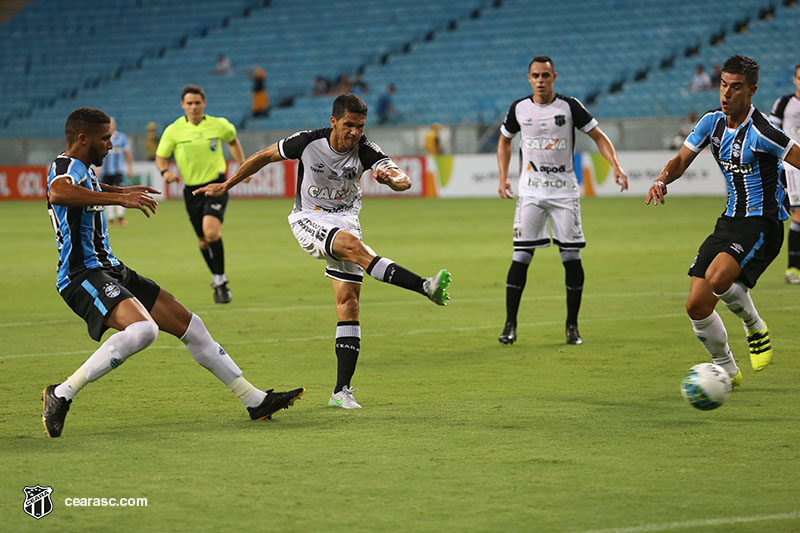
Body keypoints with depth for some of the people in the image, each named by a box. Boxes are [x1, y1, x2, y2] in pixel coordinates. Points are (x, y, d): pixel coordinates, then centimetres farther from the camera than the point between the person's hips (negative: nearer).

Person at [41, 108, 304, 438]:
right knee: (143, 329, -34)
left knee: (189, 325, 10)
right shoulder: (65, 166, -14)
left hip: (112, 271, 10)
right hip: (83, 276, -10)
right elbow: (58, 193, -40)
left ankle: (255, 401, 18)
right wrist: (118, 198, -42)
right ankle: (61, 395, -26)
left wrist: (121, 190, 56)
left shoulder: (84, 169, 17)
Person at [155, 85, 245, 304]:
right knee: (203, 240, 9)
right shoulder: (174, 130, -2)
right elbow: (160, 156, 6)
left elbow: (233, 140, 21)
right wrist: (165, 171, -15)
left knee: (211, 232, -23)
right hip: (192, 189, 2)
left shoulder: (218, 125, -1)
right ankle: (217, 279, 32)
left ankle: (221, 280, -11)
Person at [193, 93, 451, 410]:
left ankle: (341, 391, -4)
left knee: (348, 304, -7)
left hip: (345, 217, 3)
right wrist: (226, 186, 10)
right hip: (309, 219, -3)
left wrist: (393, 178, -49)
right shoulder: (308, 142, -14)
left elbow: (404, 181, -24)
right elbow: (265, 156, 2)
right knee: (351, 243, -34)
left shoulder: (365, 151, -12)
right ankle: (426, 288, -47)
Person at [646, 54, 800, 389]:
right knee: (697, 306, -1)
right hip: (730, 221, 7)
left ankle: (756, 329, -3)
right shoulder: (713, 122, 4)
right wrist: (662, 180, -10)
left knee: (717, 277, -33)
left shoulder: (759, 132, -19)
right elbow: (681, 160, 11)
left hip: (762, 223, -7)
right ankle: (727, 372, 21)